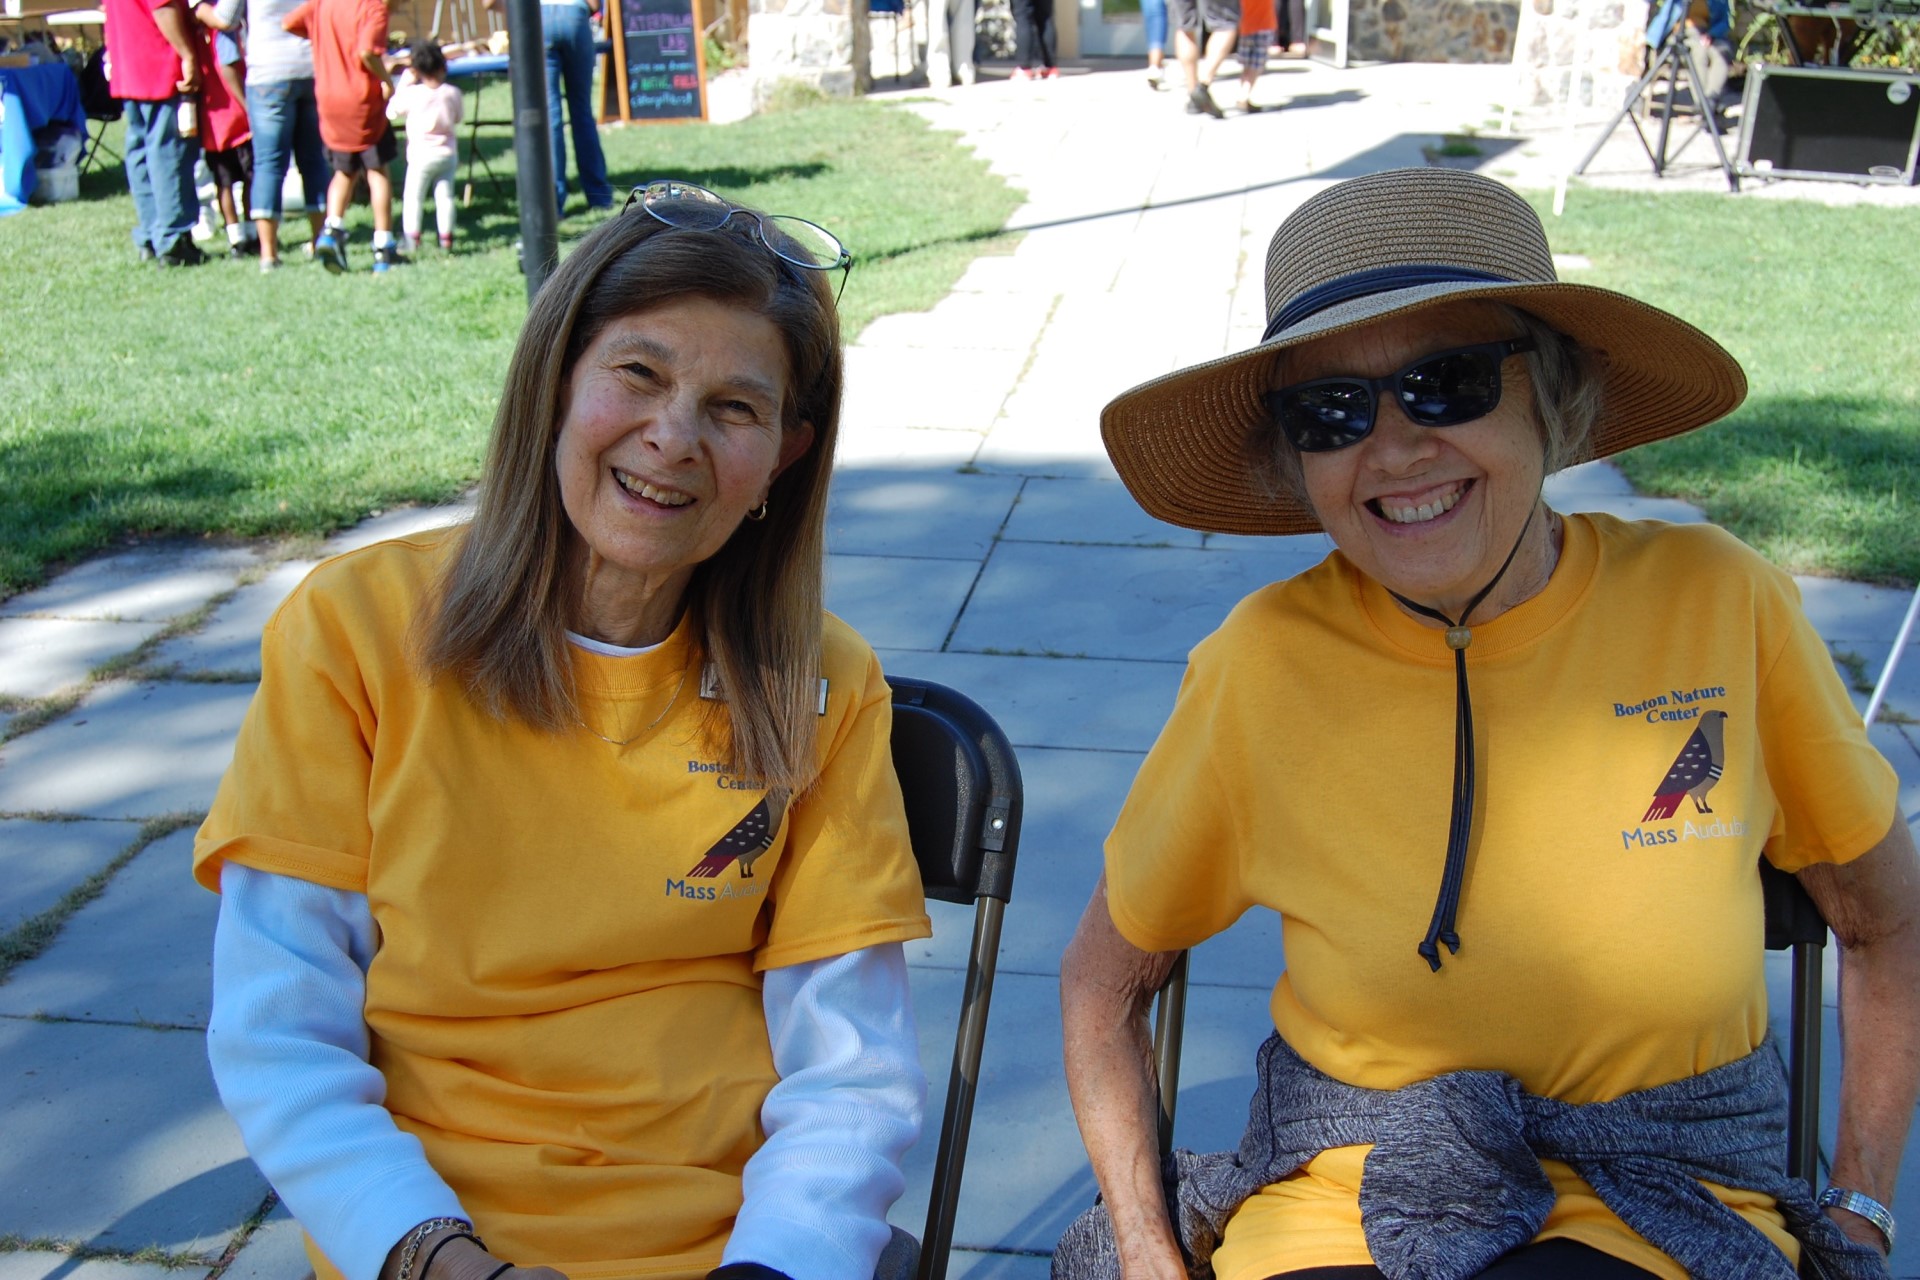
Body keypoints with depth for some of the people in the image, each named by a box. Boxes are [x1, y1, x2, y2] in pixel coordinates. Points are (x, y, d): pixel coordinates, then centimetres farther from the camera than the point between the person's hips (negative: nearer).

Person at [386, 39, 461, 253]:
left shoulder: (412, 94, -11)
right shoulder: (453, 94, -2)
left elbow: (392, 112, 2)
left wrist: (402, 85, 8)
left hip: (421, 155, -3)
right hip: (448, 153, 3)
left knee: (413, 197, 4)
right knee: (445, 196, 8)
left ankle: (412, 237, 0)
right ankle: (446, 237, 8)